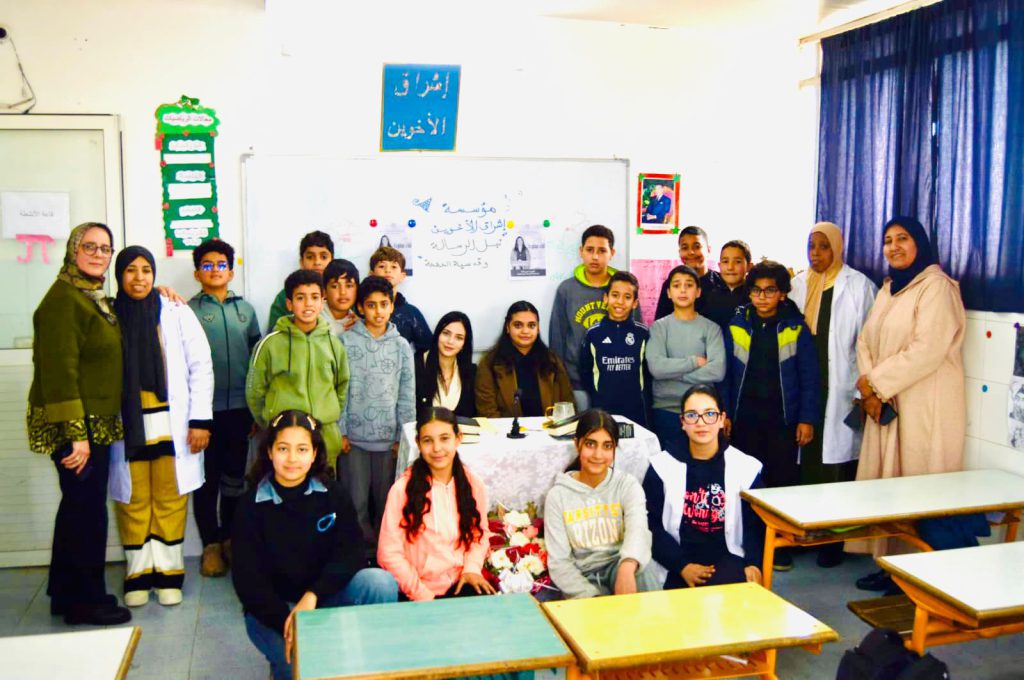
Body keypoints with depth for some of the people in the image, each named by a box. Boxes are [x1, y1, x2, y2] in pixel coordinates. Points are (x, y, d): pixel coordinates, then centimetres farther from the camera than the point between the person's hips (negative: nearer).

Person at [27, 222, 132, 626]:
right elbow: (59, 370, -22)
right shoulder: (63, 299, -15)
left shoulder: (97, 298, 14)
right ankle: (86, 601, 11)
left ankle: (66, 594, 29)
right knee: (88, 509, -2)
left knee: (79, 507, 16)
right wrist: (75, 434, -25)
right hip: (75, 426, -10)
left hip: (95, 423, 10)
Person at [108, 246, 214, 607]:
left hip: (171, 424, -1)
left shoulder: (177, 313, -1)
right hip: (127, 427, 1)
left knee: (170, 500, 6)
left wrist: (200, 419, -6)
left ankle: (168, 572, 19)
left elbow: (201, 367, -1)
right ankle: (138, 573, 22)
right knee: (133, 501, 7)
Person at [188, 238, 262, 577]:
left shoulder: (245, 310, 10)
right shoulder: (189, 310, 0)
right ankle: (211, 543, 16)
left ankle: (230, 538, 25)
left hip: (239, 406, 3)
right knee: (207, 478, 5)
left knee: (235, 476, 12)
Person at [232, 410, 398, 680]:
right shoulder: (251, 506, -8)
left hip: (326, 596, 2)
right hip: (273, 610, -2)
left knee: (381, 582, -26)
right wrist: (287, 622, -26)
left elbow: (350, 553, -12)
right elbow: (247, 578, -12)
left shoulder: (334, 494, -3)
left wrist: (312, 596, -28)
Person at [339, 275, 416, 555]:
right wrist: (340, 431, -5)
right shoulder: (346, 341, -1)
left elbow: (407, 395, 6)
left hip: (388, 438, 2)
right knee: (356, 503, 2)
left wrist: (403, 437, 2)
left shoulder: (401, 346, 5)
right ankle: (363, 552, 17)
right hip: (354, 437, -1)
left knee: (386, 503, 8)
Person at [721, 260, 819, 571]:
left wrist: (807, 418, -4)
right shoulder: (736, 325, 3)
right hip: (745, 417, 1)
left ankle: (781, 548, 16)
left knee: (783, 481, 3)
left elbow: (809, 376, 1)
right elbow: (725, 372, 6)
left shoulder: (796, 327, 0)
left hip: (783, 418, -1)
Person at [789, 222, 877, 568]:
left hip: (838, 391, -4)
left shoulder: (858, 286, 0)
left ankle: (834, 539, 8)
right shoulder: (798, 285, 13)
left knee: (837, 466, -2)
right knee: (805, 461, 6)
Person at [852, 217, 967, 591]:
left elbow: (927, 350, -18)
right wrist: (869, 385, -5)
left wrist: (878, 385, -12)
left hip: (924, 406, -8)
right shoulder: (889, 289, 17)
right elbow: (866, 342, 12)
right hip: (885, 403, 8)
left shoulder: (936, 287, -9)